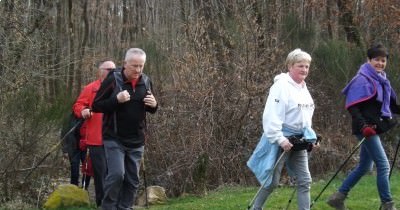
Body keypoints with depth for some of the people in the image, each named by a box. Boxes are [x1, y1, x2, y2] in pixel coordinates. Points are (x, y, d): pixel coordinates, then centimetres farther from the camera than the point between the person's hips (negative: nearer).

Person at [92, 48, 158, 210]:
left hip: (136, 141, 5)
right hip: (114, 139, -5)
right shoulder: (113, 80, -9)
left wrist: (153, 105, -5)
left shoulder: (145, 81, 5)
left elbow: (150, 109, 19)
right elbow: (96, 106, -9)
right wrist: (116, 100, -24)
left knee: (132, 180, 6)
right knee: (116, 174, -17)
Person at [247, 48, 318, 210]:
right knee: (272, 181, 0)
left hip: (298, 140, 8)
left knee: (304, 180, 4)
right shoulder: (281, 86, -16)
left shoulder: (303, 88, 12)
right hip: (282, 139, -8)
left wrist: (309, 137, 12)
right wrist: (280, 139, -26)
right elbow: (271, 116, -22)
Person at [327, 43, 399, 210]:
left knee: (364, 167, 14)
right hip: (366, 129, -9)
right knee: (383, 165, -10)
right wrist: (363, 126, -26)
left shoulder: (382, 80, 13)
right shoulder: (362, 79, -12)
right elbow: (351, 106, -18)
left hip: (374, 128, 9)